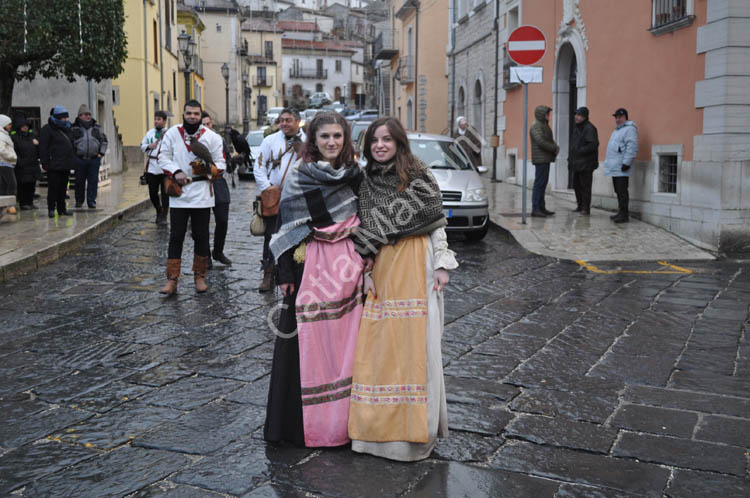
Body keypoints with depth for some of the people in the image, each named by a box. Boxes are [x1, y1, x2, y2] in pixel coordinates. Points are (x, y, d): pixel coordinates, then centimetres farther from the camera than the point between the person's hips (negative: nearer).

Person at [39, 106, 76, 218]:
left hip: (66, 165, 7)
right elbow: (43, 148, -11)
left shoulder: (66, 128, 16)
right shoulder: (47, 129, -7)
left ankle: (62, 208, 17)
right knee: (53, 187, -5)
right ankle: (51, 209, 3)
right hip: (54, 165, -7)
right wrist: (45, 162, -17)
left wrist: (72, 160, 18)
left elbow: (71, 145, 23)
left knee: (63, 188, 11)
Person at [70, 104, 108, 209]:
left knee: (93, 181, 0)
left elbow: (104, 140, 17)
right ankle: (79, 201, 19)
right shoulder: (74, 128, 4)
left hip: (94, 159, 2)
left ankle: (91, 201, 6)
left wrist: (101, 153, 7)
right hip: (79, 160, -2)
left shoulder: (96, 127, 12)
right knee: (79, 181, 6)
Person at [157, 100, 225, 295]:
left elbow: (220, 164, 4)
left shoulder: (212, 137, 1)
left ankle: (199, 277, 21)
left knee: (201, 237, 8)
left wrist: (208, 170, -17)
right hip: (178, 193, 0)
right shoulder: (172, 133, 3)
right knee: (176, 237, 1)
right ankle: (172, 280, 6)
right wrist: (176, 171, -12)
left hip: (202, 193, 0)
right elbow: (164, 157, 7)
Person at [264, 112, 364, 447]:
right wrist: (285, 273, -7)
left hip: (348, 266, 3)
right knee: (309, 340, 0)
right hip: (310, 265, -3)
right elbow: (285, 226, -3)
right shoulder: (298, 176, -1)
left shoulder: (357, 175, 9)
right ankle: (306, 421, 12)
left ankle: (344, 417, 16)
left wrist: (365, 266, 5)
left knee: (346, 338, 5)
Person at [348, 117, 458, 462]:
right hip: (382, 265, 4)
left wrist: (442, 264, -8)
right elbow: (365, 230, 10)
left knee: (415, 341, -3)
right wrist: (366, 271, 3)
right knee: (378, 340, 3)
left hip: (416, 264, -4)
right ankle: (381, 422, 15)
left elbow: (437, 223, -2)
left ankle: (415, 424, 8)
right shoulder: (368, 183, 11)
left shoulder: (418, 176, 0)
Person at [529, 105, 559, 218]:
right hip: (541, 159, -10)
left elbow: (550, 140, 23)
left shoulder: (544, 125, 20)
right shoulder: (536, 126, -12)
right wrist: (554, 148, -13)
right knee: (539, 184, -10)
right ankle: (535, 209, -8)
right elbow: (541, 141, -22)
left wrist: (555, 147, 2)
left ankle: (541, 207, 17)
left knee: (543, 183, 12)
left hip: (546, 159, 10)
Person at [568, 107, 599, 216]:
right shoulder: (576, 128, 17)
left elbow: (593, 145, -21)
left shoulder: (589, 128, -12)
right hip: (576, 163, 9)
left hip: (586, 164, -9)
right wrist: (570, 158, 15)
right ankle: (580, 206, 27)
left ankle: (586, 208, 0)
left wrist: (580, 151, -18)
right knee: (576, 185, 15)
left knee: (585, 186, -6)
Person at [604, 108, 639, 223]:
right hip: (614, 167, 10)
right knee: (618, 191, 13)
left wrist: (626, 163, -22)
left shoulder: (629, 129, -8)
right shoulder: (617, 130, 23)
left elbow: (632, 147, -18)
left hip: (621, 168, -10)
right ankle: (620, 212, 19)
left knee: (622, 191, -11)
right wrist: (608, 162, 24)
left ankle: (624, 215, -10)